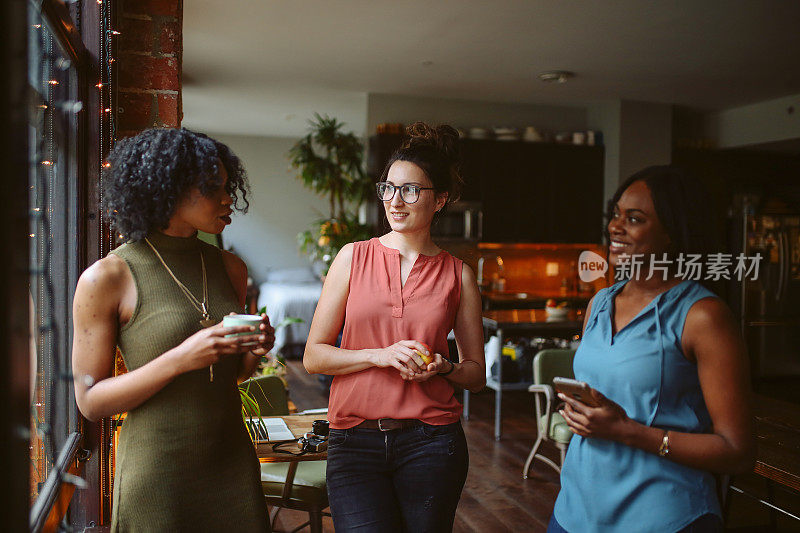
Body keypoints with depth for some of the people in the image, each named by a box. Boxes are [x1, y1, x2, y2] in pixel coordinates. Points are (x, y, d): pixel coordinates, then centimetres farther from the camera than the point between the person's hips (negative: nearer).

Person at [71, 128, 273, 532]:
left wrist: (254, 351, -7)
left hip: (233, 463, 5)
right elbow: (90, 401, -10)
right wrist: (181, 359, -23)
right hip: (156, 472, -5)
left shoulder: (231, 268, 5)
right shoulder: (107, 278, -11)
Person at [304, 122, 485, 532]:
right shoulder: (354, 257, 3)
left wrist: (443, 368, -10)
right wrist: (380, 355, -13)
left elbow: (476, 375, 11)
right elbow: (313, 356, 1)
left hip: (431, 441, 1)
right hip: (354, 441, -1)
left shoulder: (458, 275, 4)